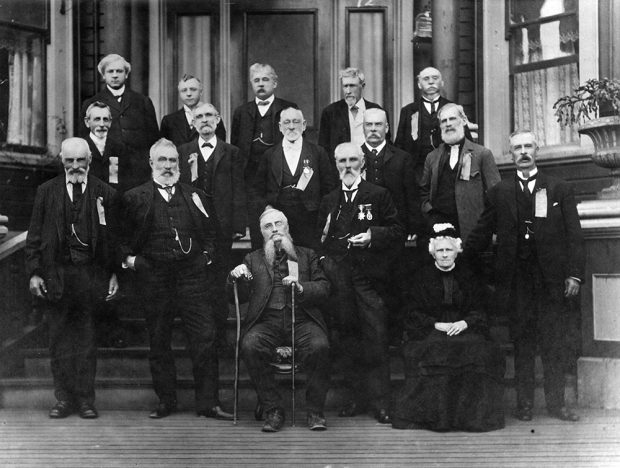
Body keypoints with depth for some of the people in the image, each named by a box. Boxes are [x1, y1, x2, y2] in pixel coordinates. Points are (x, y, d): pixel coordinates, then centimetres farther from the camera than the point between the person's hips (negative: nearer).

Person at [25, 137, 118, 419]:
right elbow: (34, 236, 7)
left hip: (91, 275, -1)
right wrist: (34, 272, -2)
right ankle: (63, 399, 13)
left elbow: (114, 237, 4)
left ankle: (85, 399, 11)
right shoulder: (47, 192, 7)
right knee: (59, 339, 5)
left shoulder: (104, 193, 4)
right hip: (55, 274, 1)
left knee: (86, 340, 3)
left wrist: (114, 274, -2)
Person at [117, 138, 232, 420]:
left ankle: (208, 403, 2)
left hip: (192, 275, 1)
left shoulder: (194, 196, 12)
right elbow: (122, 238, 12)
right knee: (158, 342, 5)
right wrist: (128, 259, -3)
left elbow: (210, 231, 21)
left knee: (204, 339, -4)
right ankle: (165, 401, 17)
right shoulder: (134, 198, 6)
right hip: (153, 278, -1)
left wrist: (206, 255, 7)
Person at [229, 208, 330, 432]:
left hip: (301, 319, 0)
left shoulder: (307, 255, 22)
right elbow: (240, 297, 15)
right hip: (266, 320, 0)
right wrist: (235, 278, -6)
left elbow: (324, 288, 11)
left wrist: (301, 288, -8)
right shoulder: (253, 259, 23)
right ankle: (273, 411, -19)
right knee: (249, 346, -32)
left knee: (319, 346, -32)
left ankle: (315, 411, -15)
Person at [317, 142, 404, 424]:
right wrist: (324, 259, 4)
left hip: (370, 276, -3)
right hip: (339, 278, 4)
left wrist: (373, 236, -13)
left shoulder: (378, 195, 6)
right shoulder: (328, 201, 16)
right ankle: (356, 398, 13)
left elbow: (398, 232, 3)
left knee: (375, 336, -7)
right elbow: (321, 239, 22)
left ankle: (380, 401, -2)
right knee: (348, 336, 5)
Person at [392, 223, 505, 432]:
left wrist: (465, 323, -13)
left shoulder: (469, 278, 16)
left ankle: (470, 412, -23)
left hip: (464, 329, 1)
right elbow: (414, 313, 4)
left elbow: (479, 310, 8)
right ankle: (434, 413, -26)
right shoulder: (421, 278, 12)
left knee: (478, 351, -30)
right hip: (430, 332, -1)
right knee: (435, 352, -34)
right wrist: (437, 325, -12)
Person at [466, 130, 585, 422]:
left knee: (553, 344, 3)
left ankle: (556, 403, 11)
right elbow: (481, 234, 9)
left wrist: (575, 273, -5)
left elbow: (574, 236, 3)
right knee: (522, 343, 4)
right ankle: (524, 404, 10)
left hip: (552, 280, 0)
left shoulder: (560, 190, 8)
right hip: (516, 281, 1)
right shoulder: (499, 193, 10)